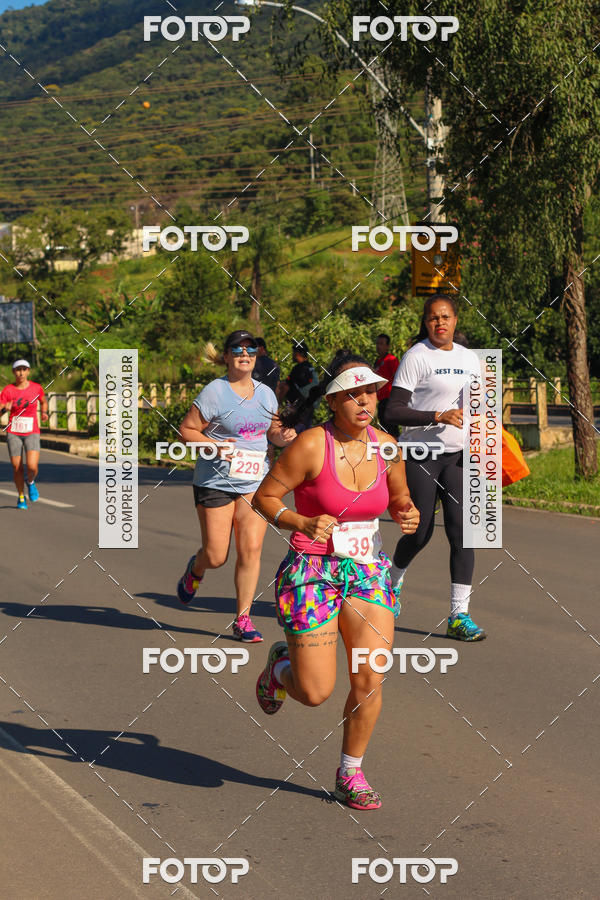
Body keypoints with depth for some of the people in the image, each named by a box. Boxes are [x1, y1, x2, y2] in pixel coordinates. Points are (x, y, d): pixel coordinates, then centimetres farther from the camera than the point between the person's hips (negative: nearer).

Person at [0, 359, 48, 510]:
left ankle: (31, 482, 18)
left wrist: (44, 413, 0)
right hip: (13, 433, 0)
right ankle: (21, 497, 27)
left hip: (32, 433, 0)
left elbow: (43, 402, 19)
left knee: (32, 467, -18)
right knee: (17, 468, 2)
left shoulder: (36, 387, -2)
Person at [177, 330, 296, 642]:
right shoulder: (215, 392, -7)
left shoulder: (265, 393, 9)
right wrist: (214, 446, -21)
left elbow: (272, 431, 22)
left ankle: (243, 619, 5)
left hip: (254, 483, 4)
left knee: (251, 549, -6)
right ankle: (196, 570, 36)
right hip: (215, 482, -4)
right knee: (216, 556, -2)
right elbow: (187, 429, -5)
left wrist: (282, 436, -1)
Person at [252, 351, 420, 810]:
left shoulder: (385, 446, 1)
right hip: (312, 572, -4)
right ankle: (281, 665, 31)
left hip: (369, 572, 4)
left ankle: (351, 774, 15)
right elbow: (264, 496, -7)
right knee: (315, 692, -6)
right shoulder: (311, 445, -14)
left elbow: (399, 498, 17)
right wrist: (303, 524, -23)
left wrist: (408, 514, -5)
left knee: (370, 681, -7)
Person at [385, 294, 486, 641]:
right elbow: (394, 411, -14)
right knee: (420, 532, 1)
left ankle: (460, 616, -3)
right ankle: (393, 583, 32)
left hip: (457, 456, 4)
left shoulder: (469, 357, 10)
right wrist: (439, 416, -24)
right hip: (420, 455, -4)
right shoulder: (417, 356, -8)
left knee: (462, 531, -5)